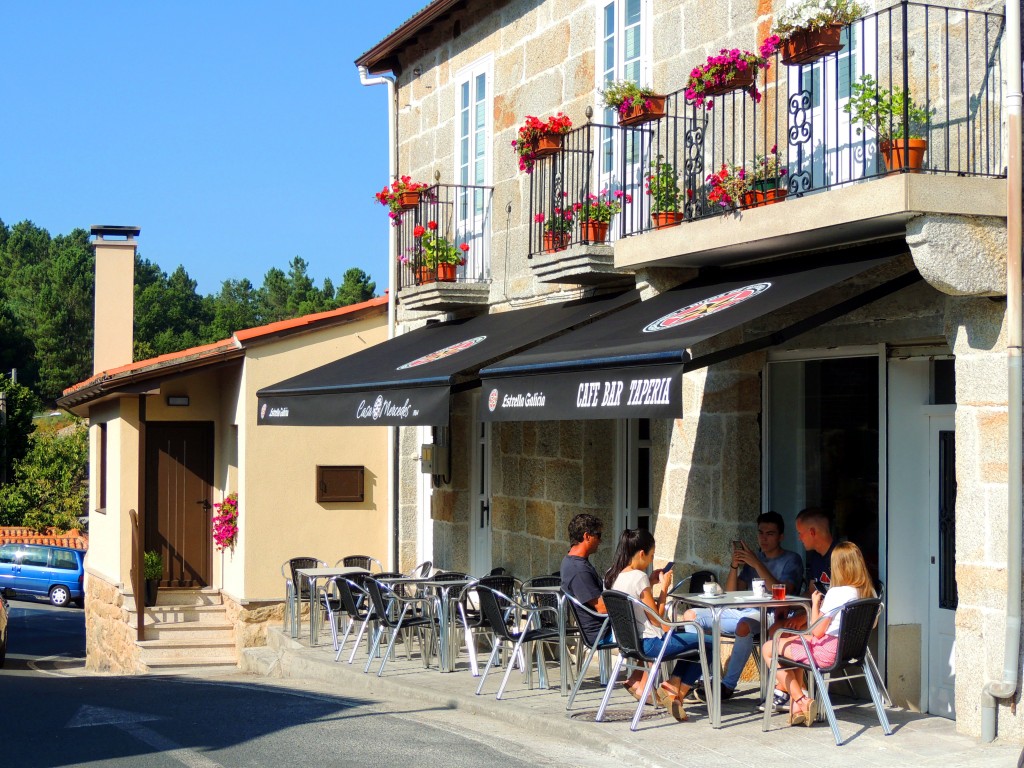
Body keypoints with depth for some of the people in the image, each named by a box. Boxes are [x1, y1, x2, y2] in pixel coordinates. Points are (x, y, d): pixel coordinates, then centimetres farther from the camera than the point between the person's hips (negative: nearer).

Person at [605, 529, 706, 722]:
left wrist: (650, 581, 13)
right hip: (647, 644, -9)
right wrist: (664, 587, -7)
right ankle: (676, 693, 1)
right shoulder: (638, 577, -19)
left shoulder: (611, 576, 5)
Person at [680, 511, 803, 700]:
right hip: (744, 611, 7)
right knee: (691, 615, -5)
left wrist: (757, 564, -20)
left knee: (744, 626, -41)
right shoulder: (753, 557, 19)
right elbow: (731, 595, 14)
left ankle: (728, 686, -29)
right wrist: (735, 566, -3)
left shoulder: (791, 560, 2)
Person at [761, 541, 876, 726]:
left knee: (768, 649, 6)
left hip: (827, 651, -9)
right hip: (849, 648, 9)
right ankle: (797, 703, 24)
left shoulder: (836, 593, -23)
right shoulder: (868, 592, -1)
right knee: (794, 641, 31)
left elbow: (817, 631, -18)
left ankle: (801, 701, 5)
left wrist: (815, 603, -4)